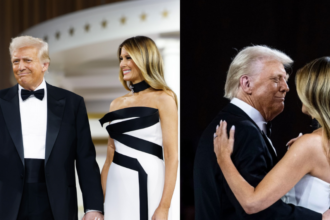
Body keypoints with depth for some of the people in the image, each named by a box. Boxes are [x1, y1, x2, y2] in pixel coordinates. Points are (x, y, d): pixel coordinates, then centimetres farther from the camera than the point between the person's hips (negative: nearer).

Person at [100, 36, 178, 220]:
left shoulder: (162, 99, -4)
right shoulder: (117, 104, 12)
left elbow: (172, 156, -9)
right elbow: (111, 154, 15)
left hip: (146, 187, -5)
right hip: (116, 189, 5)